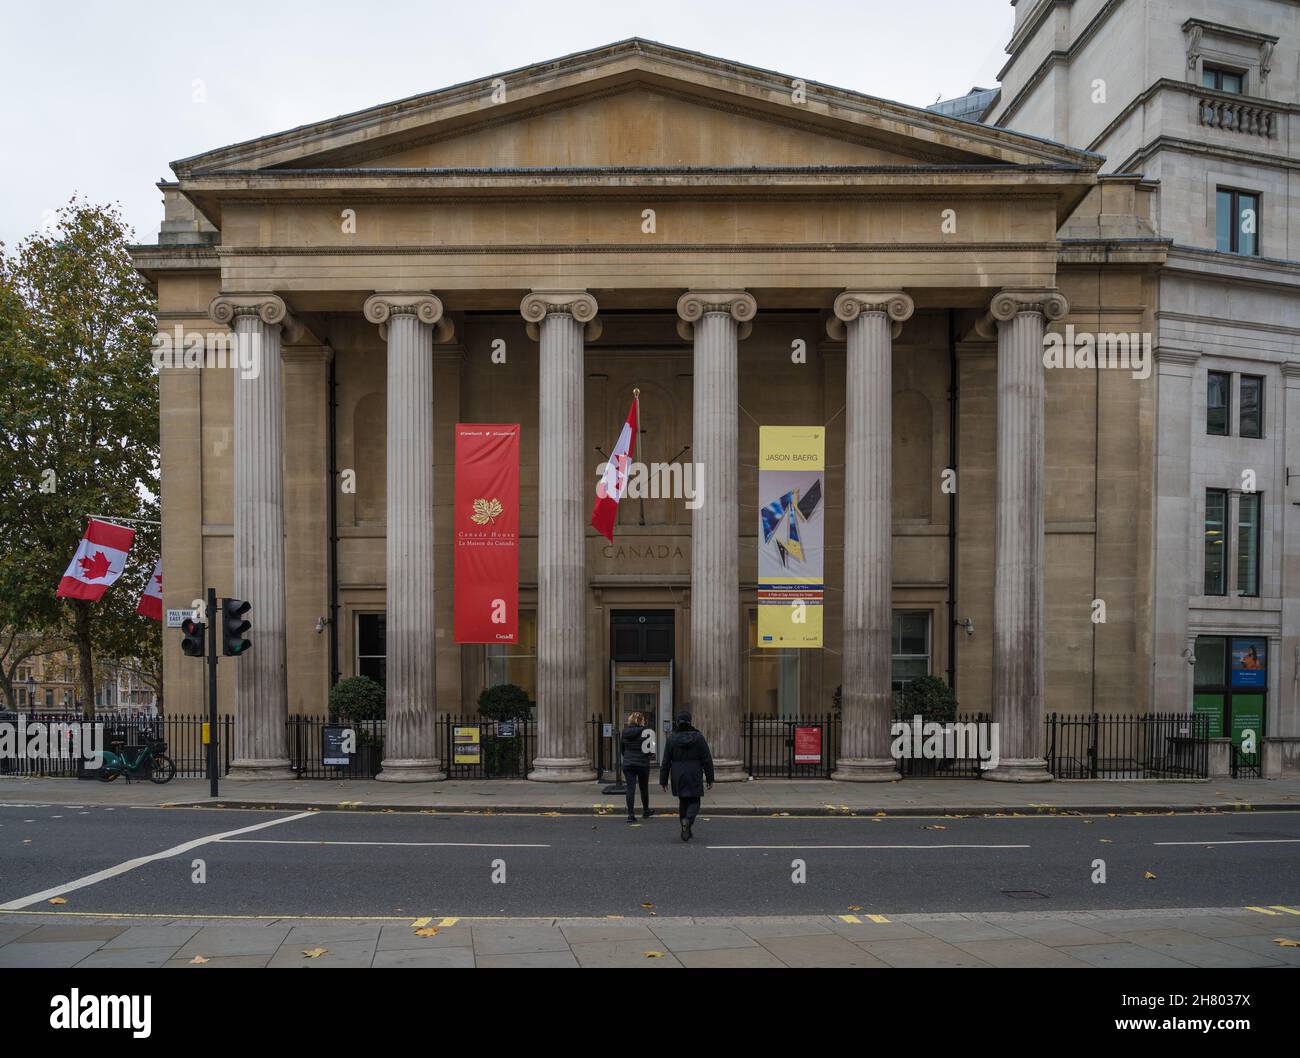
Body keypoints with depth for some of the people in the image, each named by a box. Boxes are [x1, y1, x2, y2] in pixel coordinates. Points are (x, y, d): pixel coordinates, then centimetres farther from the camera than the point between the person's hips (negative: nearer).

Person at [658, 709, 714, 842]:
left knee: (683, 802, 17)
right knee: (694, 803, 7)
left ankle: (686, 830, 19)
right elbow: (707, 760, -4)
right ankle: (687, 821, -22)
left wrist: (663, 781, 5)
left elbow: (665, 762, -2)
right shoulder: (698, 737, -5)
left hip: (678, 778, 2)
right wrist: (710, 779, 4)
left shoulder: (671, 739, -4)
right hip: (694, 777, -2)